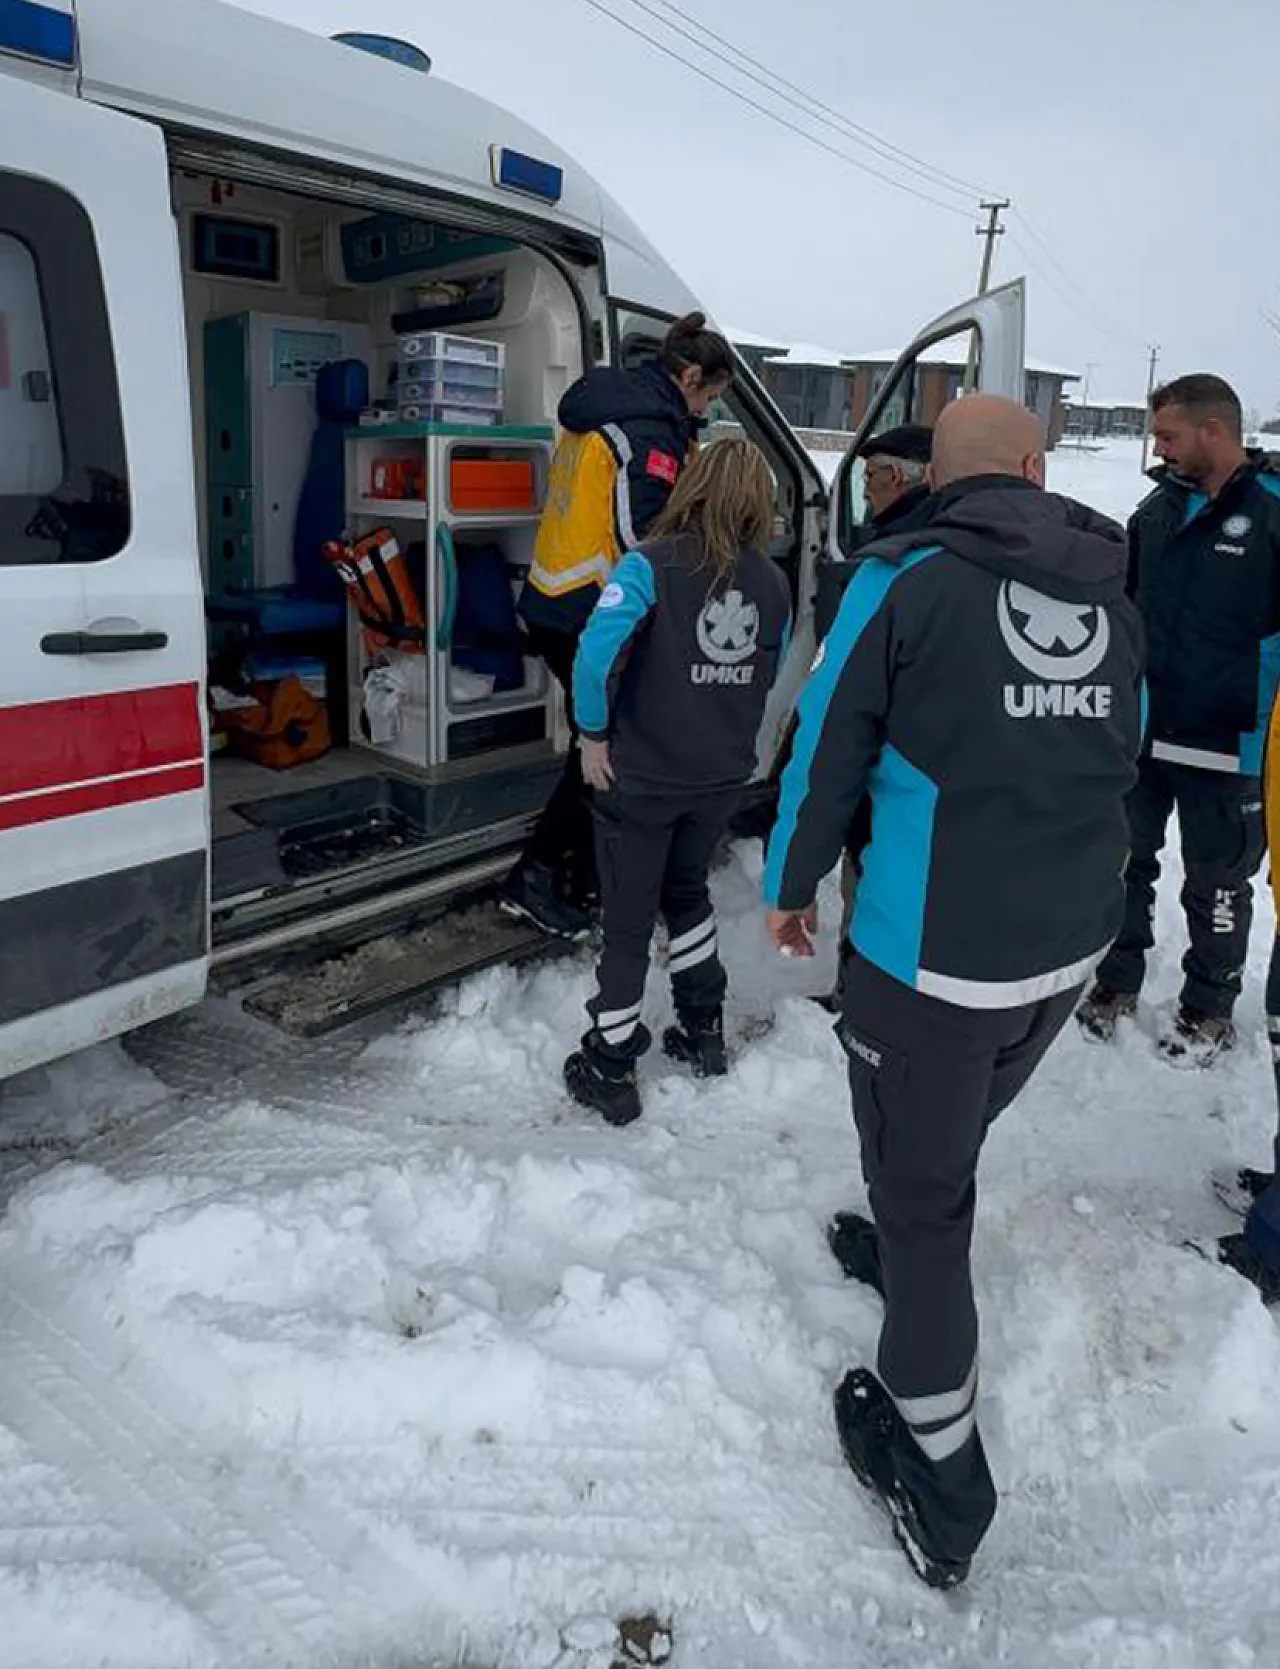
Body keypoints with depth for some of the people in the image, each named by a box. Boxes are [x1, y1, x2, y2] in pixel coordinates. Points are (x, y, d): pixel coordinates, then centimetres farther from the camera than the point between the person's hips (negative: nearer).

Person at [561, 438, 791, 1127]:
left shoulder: (653, 565, -15)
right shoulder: (772, 584, 1)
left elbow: (596, 651, -27)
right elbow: (768, 678, 9)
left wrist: (594, 733, -14)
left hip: (640, 777, -4)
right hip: (722, 778, 5)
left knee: (628, 917, 8)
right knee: (687, 892, 26)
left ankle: (609, 1067, 19)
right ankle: (703, 1030, 36)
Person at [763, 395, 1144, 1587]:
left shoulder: (903, 577, -10)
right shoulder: (1111, 596, 7)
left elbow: (827, 744, -7)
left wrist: (790, 884, 9)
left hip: (932, 948, -6)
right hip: (1074, 942, 6)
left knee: (919, 1182, 8)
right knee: (953, 1141, 28)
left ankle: (940, 1492, 20)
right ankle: (908, 1252, 55)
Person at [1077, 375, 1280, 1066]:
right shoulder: (1158, 507, 5)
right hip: (1139, 731, 5)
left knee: (1216, 884, 11)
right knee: (1126, 862, 15)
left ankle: (1209, 1007, 29)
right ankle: (1118, 977, 33)